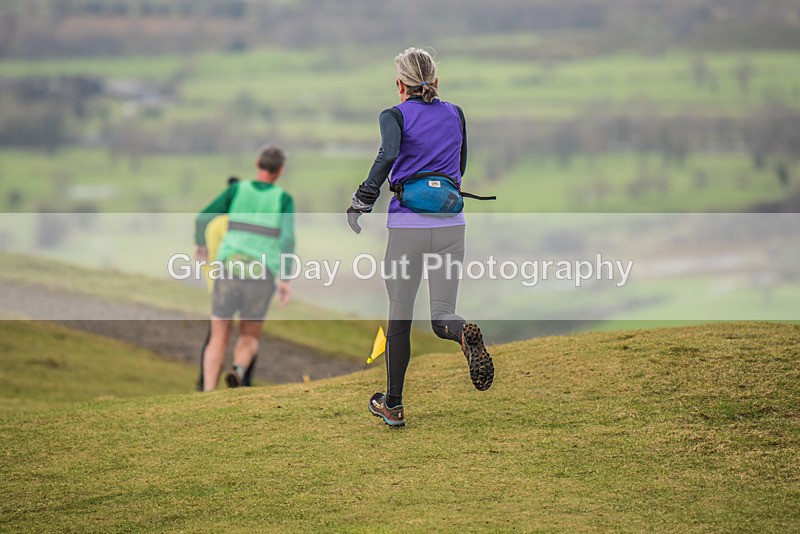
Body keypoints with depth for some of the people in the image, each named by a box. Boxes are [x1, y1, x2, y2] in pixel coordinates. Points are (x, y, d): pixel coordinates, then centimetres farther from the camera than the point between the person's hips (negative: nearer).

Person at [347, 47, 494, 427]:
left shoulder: (395, 116, -2)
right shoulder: (455, 115, 10)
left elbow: (389, 154, -22)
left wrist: (361, 203, -16)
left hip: (407, 226, -2)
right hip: (451, 225, 2)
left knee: (400, 317, 11)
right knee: (442, 314, 6)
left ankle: (393, 405, 18)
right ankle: (466, 334, -31)